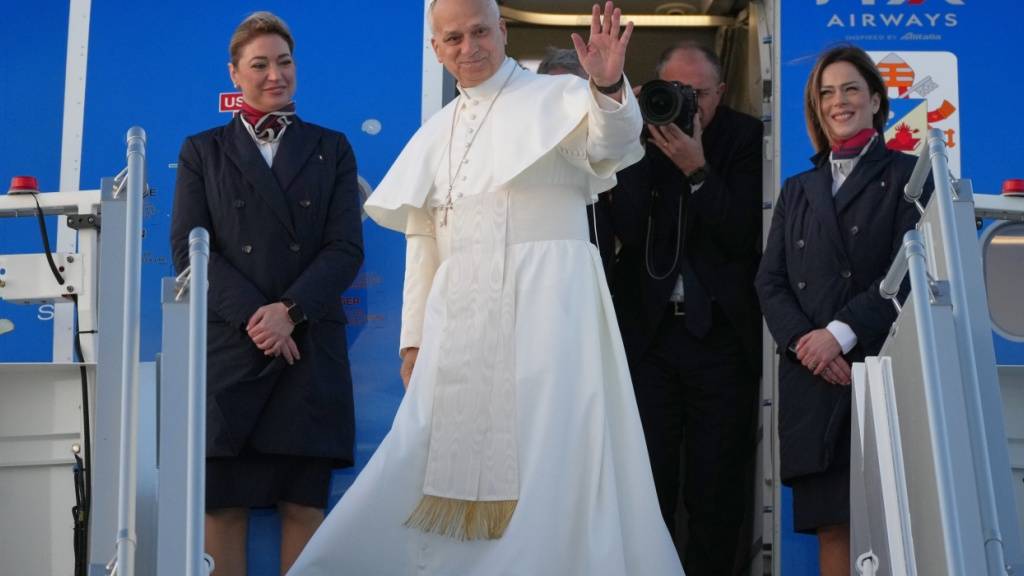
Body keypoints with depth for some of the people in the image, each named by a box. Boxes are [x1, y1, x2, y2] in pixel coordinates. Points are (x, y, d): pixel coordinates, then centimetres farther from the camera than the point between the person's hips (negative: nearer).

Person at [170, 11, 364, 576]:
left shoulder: (332, 149, 14)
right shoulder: (202, 151, 13)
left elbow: (347, 247, 3)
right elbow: (189, 248, 2)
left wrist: (289, 310, -12)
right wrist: (251, 315, -12)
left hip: (310, 347, 0)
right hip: (227, 345, 0)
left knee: (303, 503, 0)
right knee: (222, 502, -1)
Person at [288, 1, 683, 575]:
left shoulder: (555, 97, 2)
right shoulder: (438, 132, 17)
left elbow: (613, 142, -18)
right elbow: (423, 240, 18)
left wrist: (610, 86, -39)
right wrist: (415, 337, 13)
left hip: (546, 304, -5)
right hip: (461, 316, 5)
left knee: (551, 460, -4)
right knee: (435, 463, 5)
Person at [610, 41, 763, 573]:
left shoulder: (744, 139, -1)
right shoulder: (642, 136, 3)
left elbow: (747, 237, -10)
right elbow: (628, 230, -9)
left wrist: (697, 170, -18)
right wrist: (643, 147, -14)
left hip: (720, 334, -1)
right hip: (649, 330, 1)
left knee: (716, 483, 5)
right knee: (647, 477, 5)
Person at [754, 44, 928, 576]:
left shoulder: (906, 175, 8)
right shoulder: (797, 191, 21)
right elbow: (770, 281, 12)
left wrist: (842, 333, -13)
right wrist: (802, 341, -6)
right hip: (812, 381, 4)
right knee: (831, 527, 1)